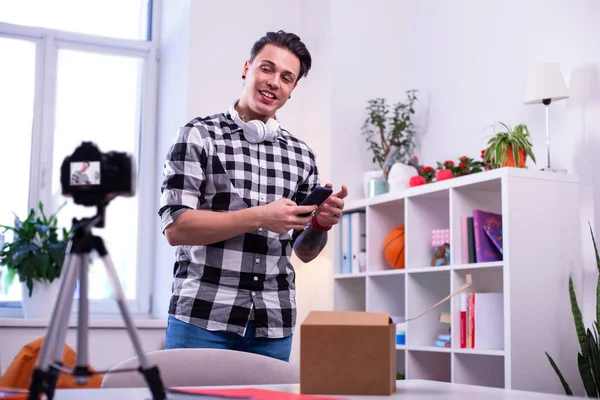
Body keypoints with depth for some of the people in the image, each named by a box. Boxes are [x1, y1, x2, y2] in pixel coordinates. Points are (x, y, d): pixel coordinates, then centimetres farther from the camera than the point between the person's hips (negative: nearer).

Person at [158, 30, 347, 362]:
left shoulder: (301, 155, 9)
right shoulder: (198, 136, -1)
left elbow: (305, 251, 14)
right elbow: (175, 228, -10)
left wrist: (322, 222, -8)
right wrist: (260, 217, -19)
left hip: (274, 325, 4)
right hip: (202, 316, -3)